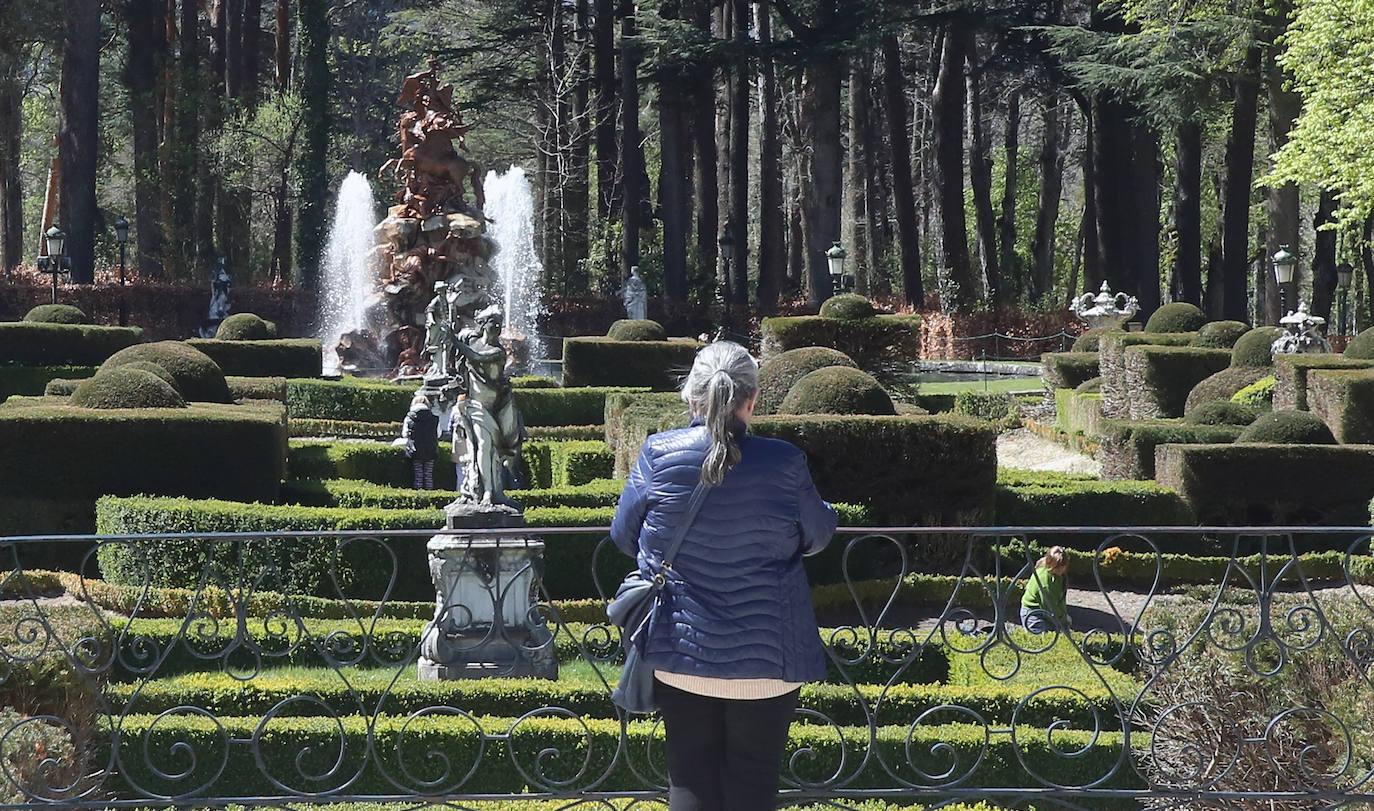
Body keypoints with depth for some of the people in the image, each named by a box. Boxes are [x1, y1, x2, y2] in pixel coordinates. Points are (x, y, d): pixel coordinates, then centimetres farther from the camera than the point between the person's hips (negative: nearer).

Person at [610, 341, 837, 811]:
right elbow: (818, 536, 1)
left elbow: (624, 535, 2)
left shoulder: (657, 454, -10)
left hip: (679, 654, 1)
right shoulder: (784, 463, -14)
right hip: (766, 657, -1)